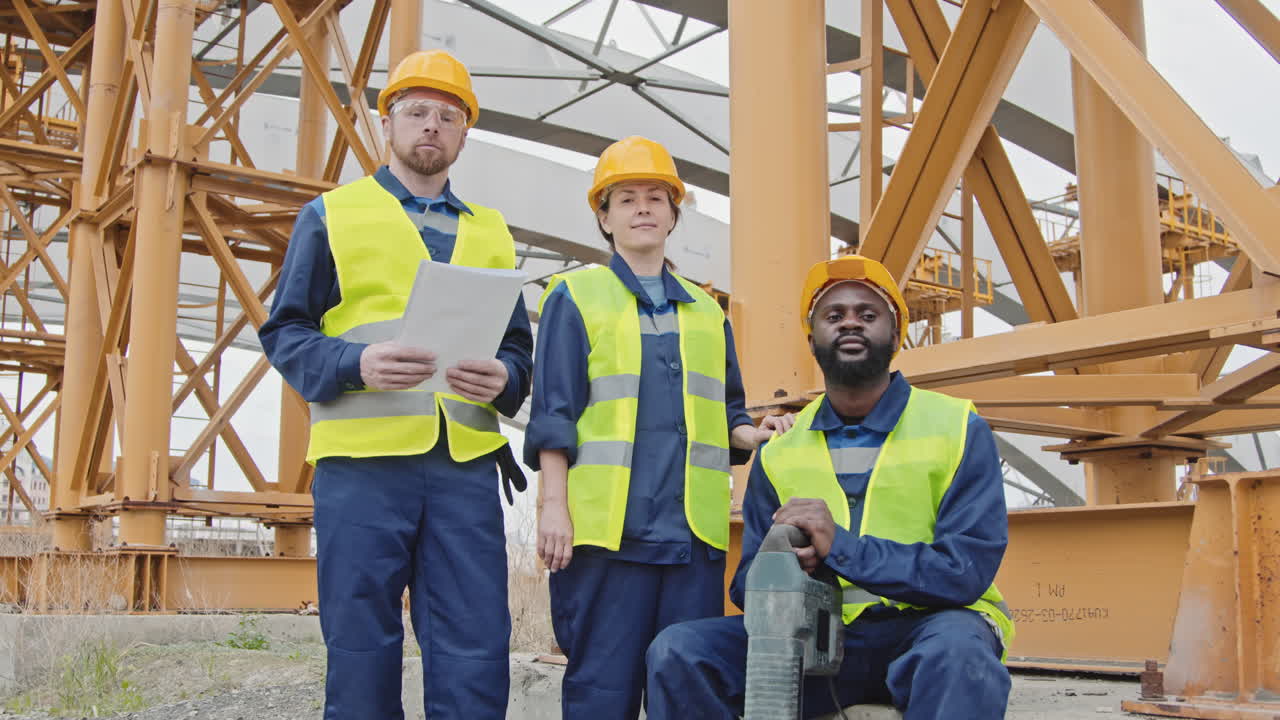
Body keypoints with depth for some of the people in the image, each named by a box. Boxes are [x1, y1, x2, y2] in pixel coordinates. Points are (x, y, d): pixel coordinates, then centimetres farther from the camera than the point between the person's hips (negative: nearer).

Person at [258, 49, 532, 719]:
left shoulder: (491, 232, 21)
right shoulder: (331, 214, 12)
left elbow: (518, 345, 18)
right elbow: (285, 331, 6)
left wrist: (502, 378, -6)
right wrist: (356, 364, -14)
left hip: (467, 465, 3)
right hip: (362, 462, -2)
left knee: (475, 659, -1)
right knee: (362, 653, 1)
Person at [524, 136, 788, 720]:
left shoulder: (705, 311, 20)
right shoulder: (575, 296, 8)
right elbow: (553, 412, 1)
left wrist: (753, 435, 0)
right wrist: (554, 505, -8)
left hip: (696, 533, 4)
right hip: (606, 525, -4)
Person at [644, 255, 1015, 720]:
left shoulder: (958, 430, -3)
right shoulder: (778, 453, 8)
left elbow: (966, 570, -13)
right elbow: (748, 583, 7)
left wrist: (840, 545, -24)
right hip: (817, 635, 4)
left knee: (954, 649, -39)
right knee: (678, 651, -19)